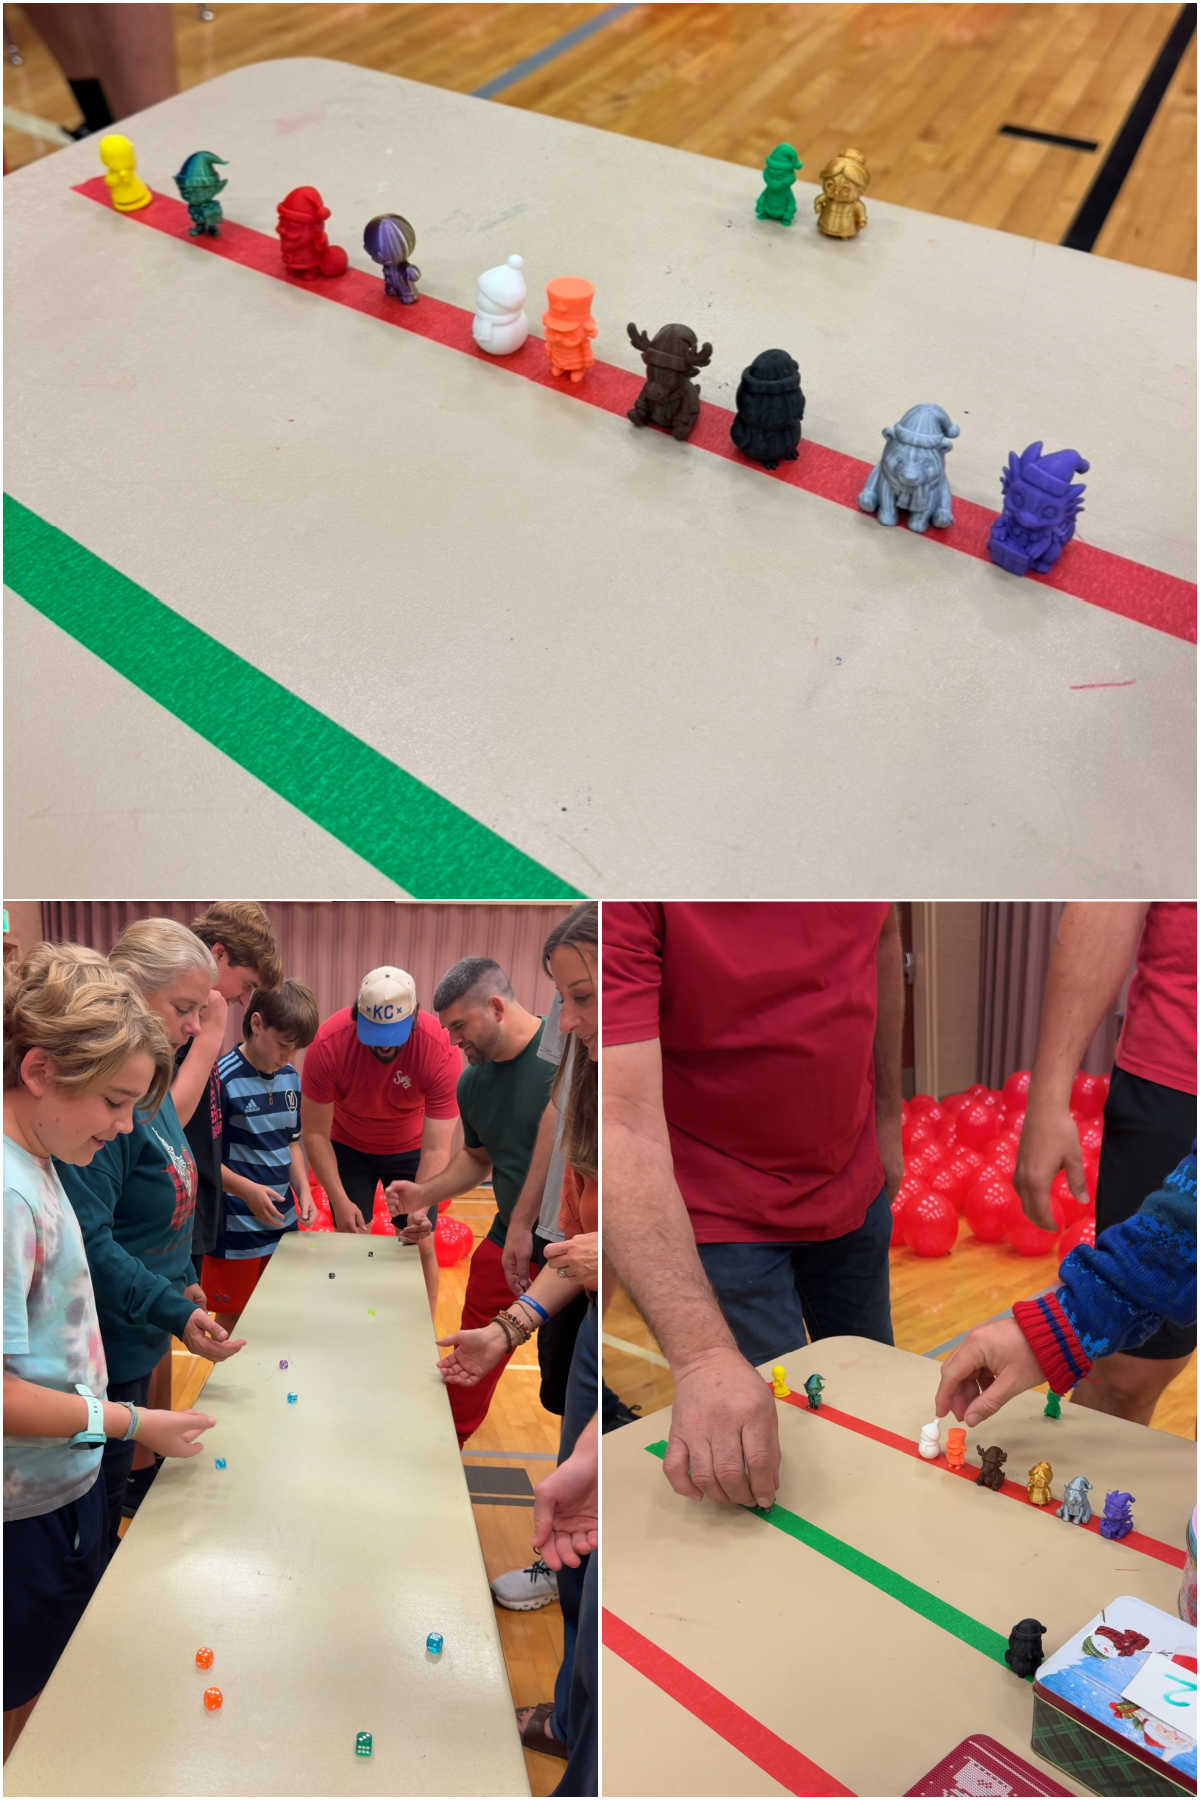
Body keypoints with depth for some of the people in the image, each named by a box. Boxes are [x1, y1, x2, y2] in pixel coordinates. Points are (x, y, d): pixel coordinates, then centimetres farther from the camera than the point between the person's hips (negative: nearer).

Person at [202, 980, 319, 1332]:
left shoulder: (291, 1078, 6)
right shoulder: (223, 1079, -17)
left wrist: (303, 1190, 3)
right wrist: (246, 1189, -25)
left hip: (284, 1224, 7)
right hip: (236, 1228, -6)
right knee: (233, 1323, 7)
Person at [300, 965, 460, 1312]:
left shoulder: (441, 1051, -33)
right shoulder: (327, 1045, -31)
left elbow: (436, 1150, -31)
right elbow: (315, 1133, -22)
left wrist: (421, 1208, -45)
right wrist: (340, 1200, -29)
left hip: (410, 1149, 0)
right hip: (349, 1148, 0)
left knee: (421, 1247, -2)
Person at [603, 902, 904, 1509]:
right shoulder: (623, 908, -34)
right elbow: (624, 1122, -39)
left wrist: (888, 1120, 9)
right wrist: (702, 1354, -46)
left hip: (855, 1185, 6)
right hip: (721, 1216, -5)